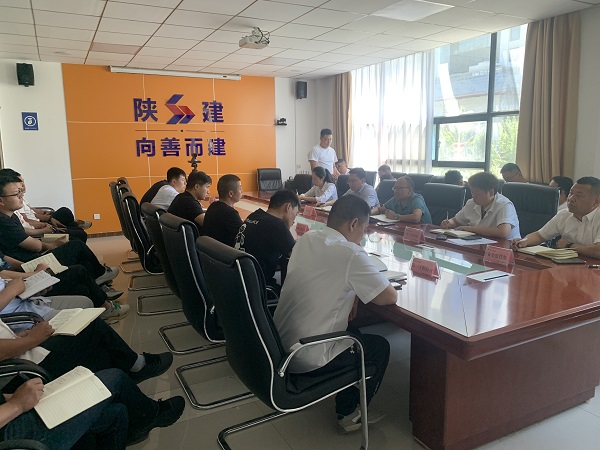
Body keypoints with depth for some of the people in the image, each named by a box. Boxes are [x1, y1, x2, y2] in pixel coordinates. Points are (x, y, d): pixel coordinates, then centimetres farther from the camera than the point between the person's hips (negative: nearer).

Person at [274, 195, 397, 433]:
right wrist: (356, 294, 5)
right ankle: (350, 413, 29)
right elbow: (390, 297, -14)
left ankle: (346, 407, 37)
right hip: (306, 359, -7)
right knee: (380, 347, 15)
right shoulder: (351, 253, -21)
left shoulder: (305, 240, 2)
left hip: (279, 346, 7)